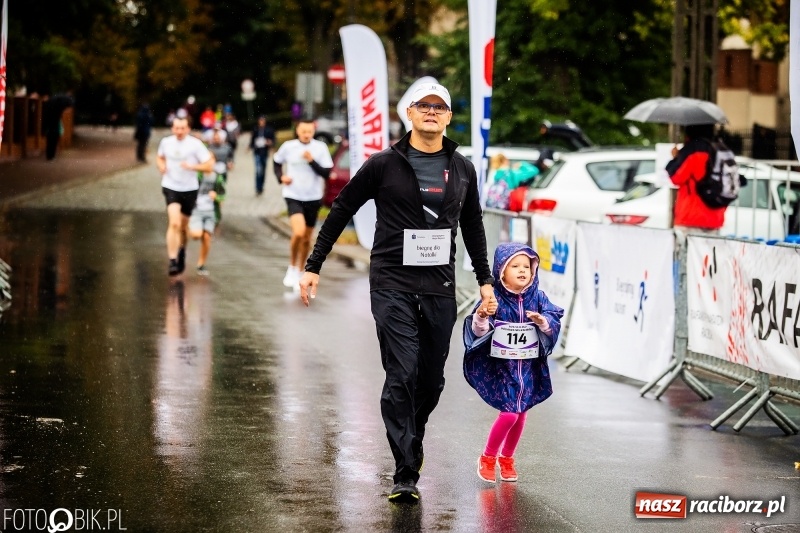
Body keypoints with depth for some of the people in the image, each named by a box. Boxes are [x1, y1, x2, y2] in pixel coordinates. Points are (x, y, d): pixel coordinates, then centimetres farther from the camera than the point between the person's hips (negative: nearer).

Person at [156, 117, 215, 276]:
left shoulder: (195, 144, -8)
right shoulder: (166, 142, 2)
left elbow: (209, 166, -9)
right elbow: (160, 158, 22)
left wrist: (191, 166, -23)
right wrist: (161, 165, 0)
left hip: (189, 189, 0)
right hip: (171, 187, 0)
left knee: (184, 226, 15)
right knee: (174, 223, -19)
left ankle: (182, 250, 45)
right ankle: (172, 260, -20)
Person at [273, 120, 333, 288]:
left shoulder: (320, 148, -6)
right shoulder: (288, 147, -4)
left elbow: (326, 173, -9)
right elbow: (276, 162, 15)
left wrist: (312, 161, -21)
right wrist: (281, 177, -2)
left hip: (313, 198, 2)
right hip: (293, 196, -2)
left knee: (306, 238, 11)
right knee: (299, 232, -23)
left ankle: (298, 273, 29)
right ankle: (292, 267, -1)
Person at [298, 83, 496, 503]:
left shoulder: (462, 169, 10)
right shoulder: (384, 164, -2)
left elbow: (473, 227, 22)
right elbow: (341, 211, 5)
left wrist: (485, 279, 21)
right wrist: (313, 266, 3)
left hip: (440, 287, 4)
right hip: (393, 285, -4)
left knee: (432, 380, 7)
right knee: (401, 376, -12)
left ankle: (411, 441, 34)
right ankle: (405, 475, -11)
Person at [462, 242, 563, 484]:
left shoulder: (537, 297, -2)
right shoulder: (494, 298, -12)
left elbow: (554, 321, -6)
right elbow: (478, 331, -14)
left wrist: (543, 321, -27)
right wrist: (481, 317, -35)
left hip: (529, 366, 4)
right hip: (500, 364, -4)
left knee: (520, 412, 10)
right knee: (509, 413, -12)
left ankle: (506, 458, 31)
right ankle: (487, 458, 9)